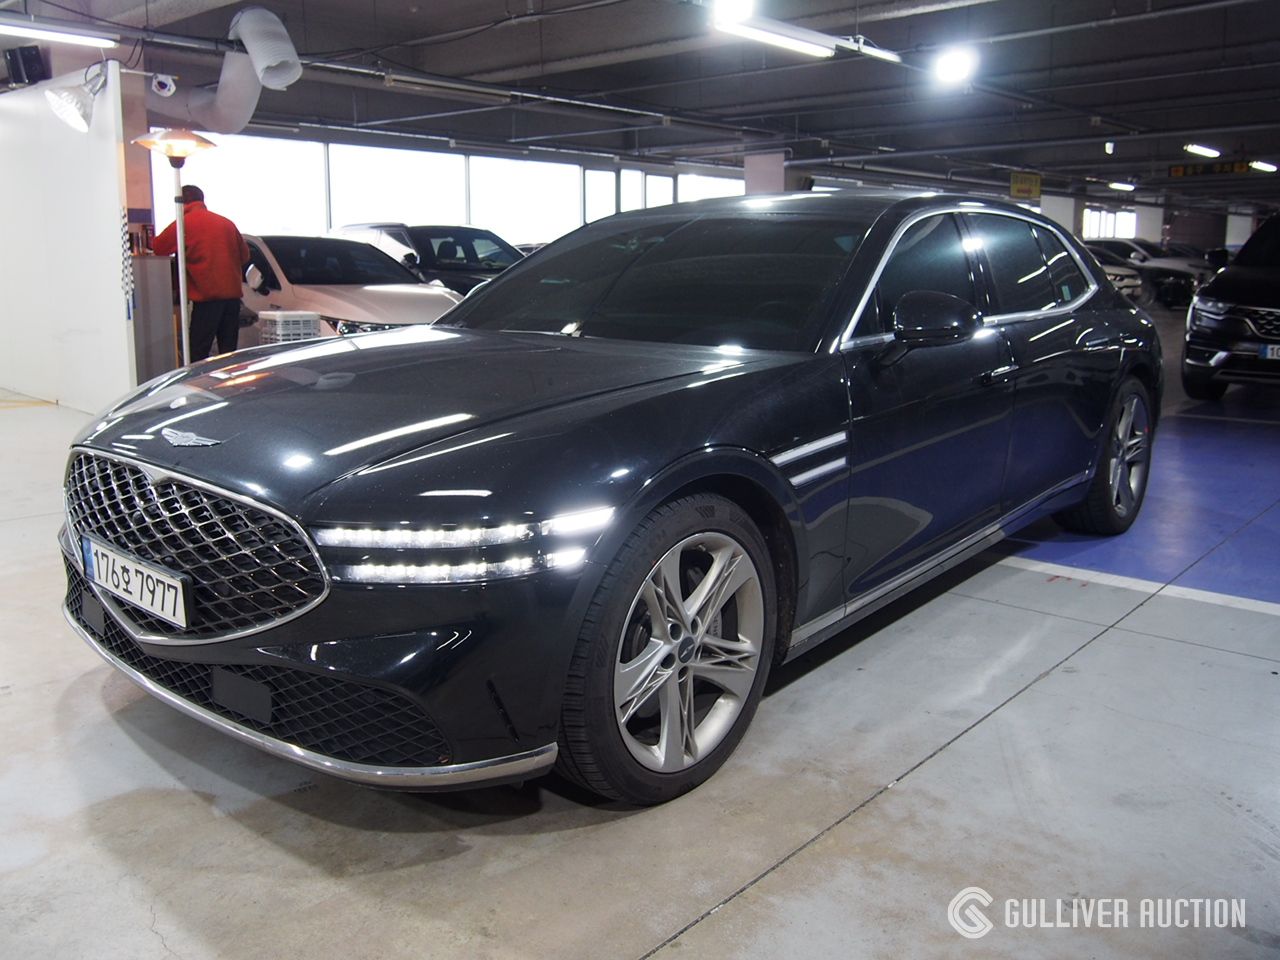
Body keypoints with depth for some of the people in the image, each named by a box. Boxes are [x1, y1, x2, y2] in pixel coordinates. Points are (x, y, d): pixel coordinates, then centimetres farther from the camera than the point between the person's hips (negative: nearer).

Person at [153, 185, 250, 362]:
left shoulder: (183, 223, -3)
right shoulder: (227, 223, 12)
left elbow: (158, 247, 5)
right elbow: (244, 254, 19)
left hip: (207, 295, -5)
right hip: (232, 293, 5)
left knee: (198, 354, -4)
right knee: (229, 351, 10)